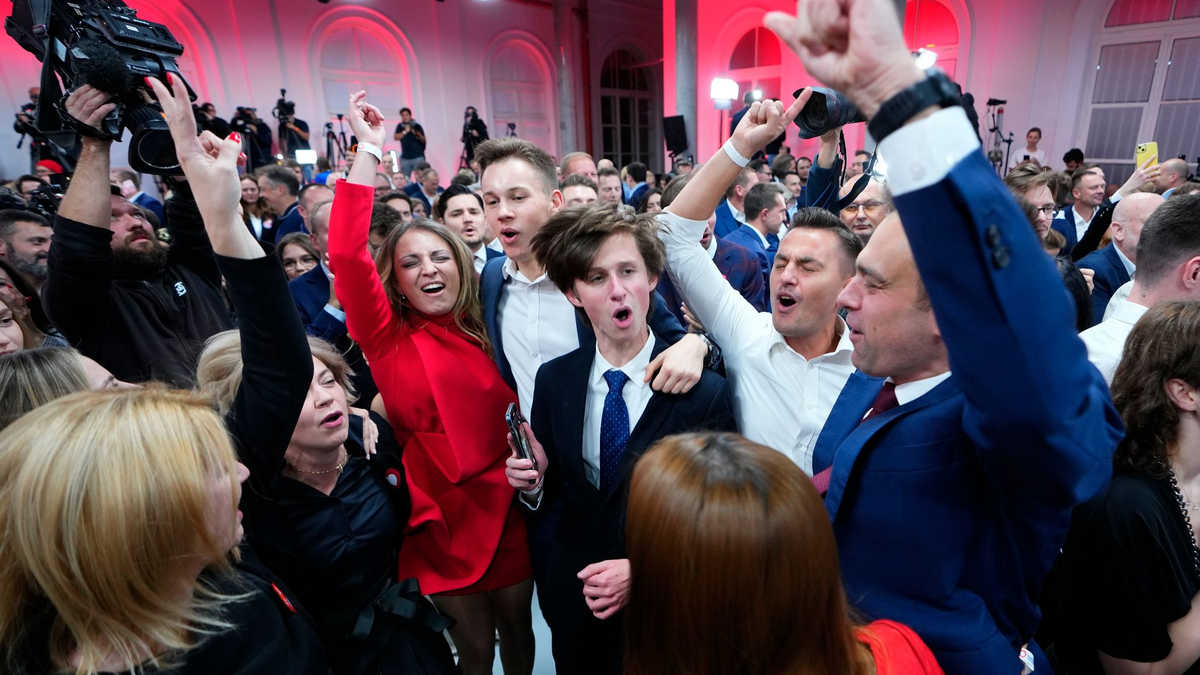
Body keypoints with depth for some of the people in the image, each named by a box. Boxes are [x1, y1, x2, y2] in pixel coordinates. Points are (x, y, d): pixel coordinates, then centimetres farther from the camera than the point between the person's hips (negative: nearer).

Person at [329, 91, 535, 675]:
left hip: (508, 510, 3)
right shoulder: (387, 338, -6)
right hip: (444, 517, -2)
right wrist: (369, 150, -20)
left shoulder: (485, 331, 2)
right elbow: (347, 257, -21)